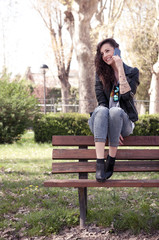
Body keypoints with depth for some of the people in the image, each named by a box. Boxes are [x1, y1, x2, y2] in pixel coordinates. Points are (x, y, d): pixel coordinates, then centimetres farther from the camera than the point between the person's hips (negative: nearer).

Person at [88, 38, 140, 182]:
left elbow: (127, 95, -13)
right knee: (101, 110, -33)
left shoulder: (132, 72, 6)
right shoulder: (100, 73, 9)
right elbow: (102, 102, -2)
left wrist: (120, 69, -12)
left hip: (124, 122, -1)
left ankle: (111, 161, -27)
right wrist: (111, 129, -16)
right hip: (102, 123, 1)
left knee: (116, 111, -35)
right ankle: (100, 164, -43)